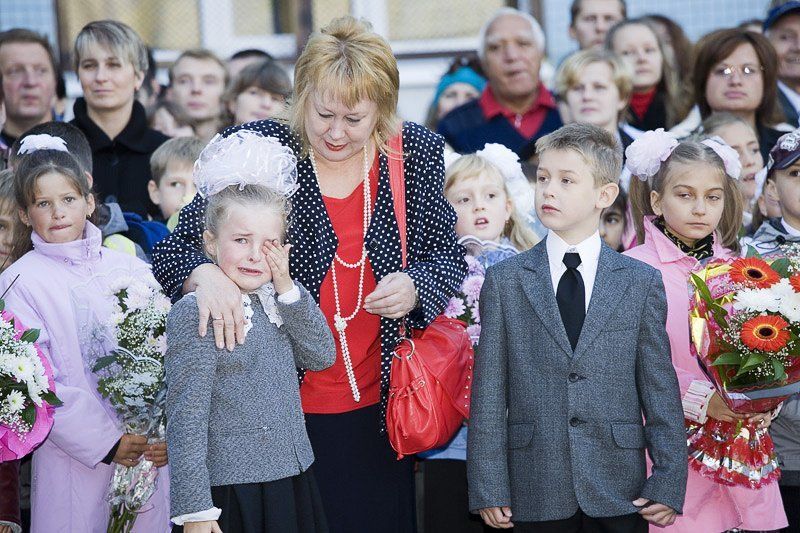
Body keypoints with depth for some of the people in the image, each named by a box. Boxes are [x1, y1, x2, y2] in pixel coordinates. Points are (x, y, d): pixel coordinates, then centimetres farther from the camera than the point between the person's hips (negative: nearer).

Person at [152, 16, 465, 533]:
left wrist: (415, 286, -15)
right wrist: (205, 274, -30)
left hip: (377, 411, 2)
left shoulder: (418, 153, -2)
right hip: (281, 411, -2)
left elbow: (447, 255, 7)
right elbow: (175, 249, -7)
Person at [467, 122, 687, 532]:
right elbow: (489, 393, 2)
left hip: (619, 496, 0)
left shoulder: (642, 283, 5)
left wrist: (668, 484, -3)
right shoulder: (504, 282, 5)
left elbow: (660, 389, 3)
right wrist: (488, 488, -4)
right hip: (536, 495, 0)